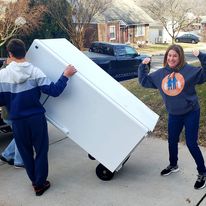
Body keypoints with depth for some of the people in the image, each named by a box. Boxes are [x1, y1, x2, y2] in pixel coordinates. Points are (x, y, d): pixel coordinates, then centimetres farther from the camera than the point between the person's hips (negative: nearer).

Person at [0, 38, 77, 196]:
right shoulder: (35, 72, -12)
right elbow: (54, 91, -16)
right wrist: (66, 75, -6)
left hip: (17, 120, 1)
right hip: (37, 118, -1)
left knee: (26, 152, 19)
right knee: (41, 151, 13)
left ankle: (34, 181, 31)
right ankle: (40, 184, 19)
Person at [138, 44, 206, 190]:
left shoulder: (189, 70, -13)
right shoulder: (160, 74, 1)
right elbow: (144, 81, 11)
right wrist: (143, 66, 2)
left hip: (191, 113, -5)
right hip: (173, 115, 5)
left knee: (191, 144, -3)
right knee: (172, 141, 19)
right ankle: (173, 166, 44)